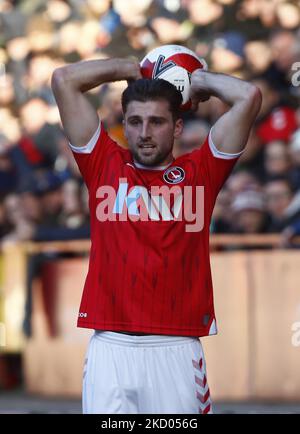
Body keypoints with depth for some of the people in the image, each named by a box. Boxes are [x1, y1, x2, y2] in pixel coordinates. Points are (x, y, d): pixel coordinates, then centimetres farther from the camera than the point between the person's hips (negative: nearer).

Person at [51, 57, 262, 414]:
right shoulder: (105, 165, 12)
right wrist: (130, 69, 21)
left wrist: (201, 81, 19)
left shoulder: (198, 172, 10)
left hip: (177, 348, 0)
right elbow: (63, 79, 10)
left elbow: (248, 97, 2)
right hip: (111, 345, 0)